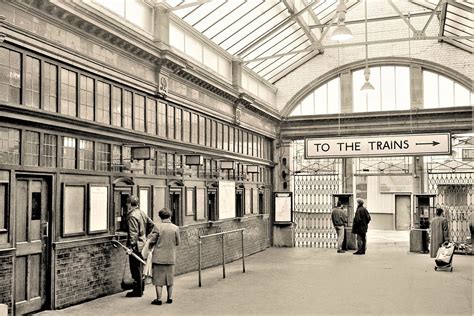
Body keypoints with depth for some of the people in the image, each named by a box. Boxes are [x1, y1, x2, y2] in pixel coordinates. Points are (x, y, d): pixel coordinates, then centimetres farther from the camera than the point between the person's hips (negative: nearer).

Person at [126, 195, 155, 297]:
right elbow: (151, 224, 15)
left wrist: (131, 246, -24)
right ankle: (141, 288, 28)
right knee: (140, 268, 18)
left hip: (136, 246, -9)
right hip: (143, 244, 9)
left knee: (136, 269, -1)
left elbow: (133, 233, -23)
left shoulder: (132, 216, -18)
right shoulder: (142, 213, 8)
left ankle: (137, 291, 5)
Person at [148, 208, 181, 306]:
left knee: (158, 279, 5)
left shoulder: (157, 227, -12)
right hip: (171, 257, 3)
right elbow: (178, 243, 4)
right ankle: (170, 298, 21)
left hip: (159, 257, -3)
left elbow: (152, 241, -9)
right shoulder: (175, 228, -4)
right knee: (170, 278, 15)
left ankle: (159, 299, 7)